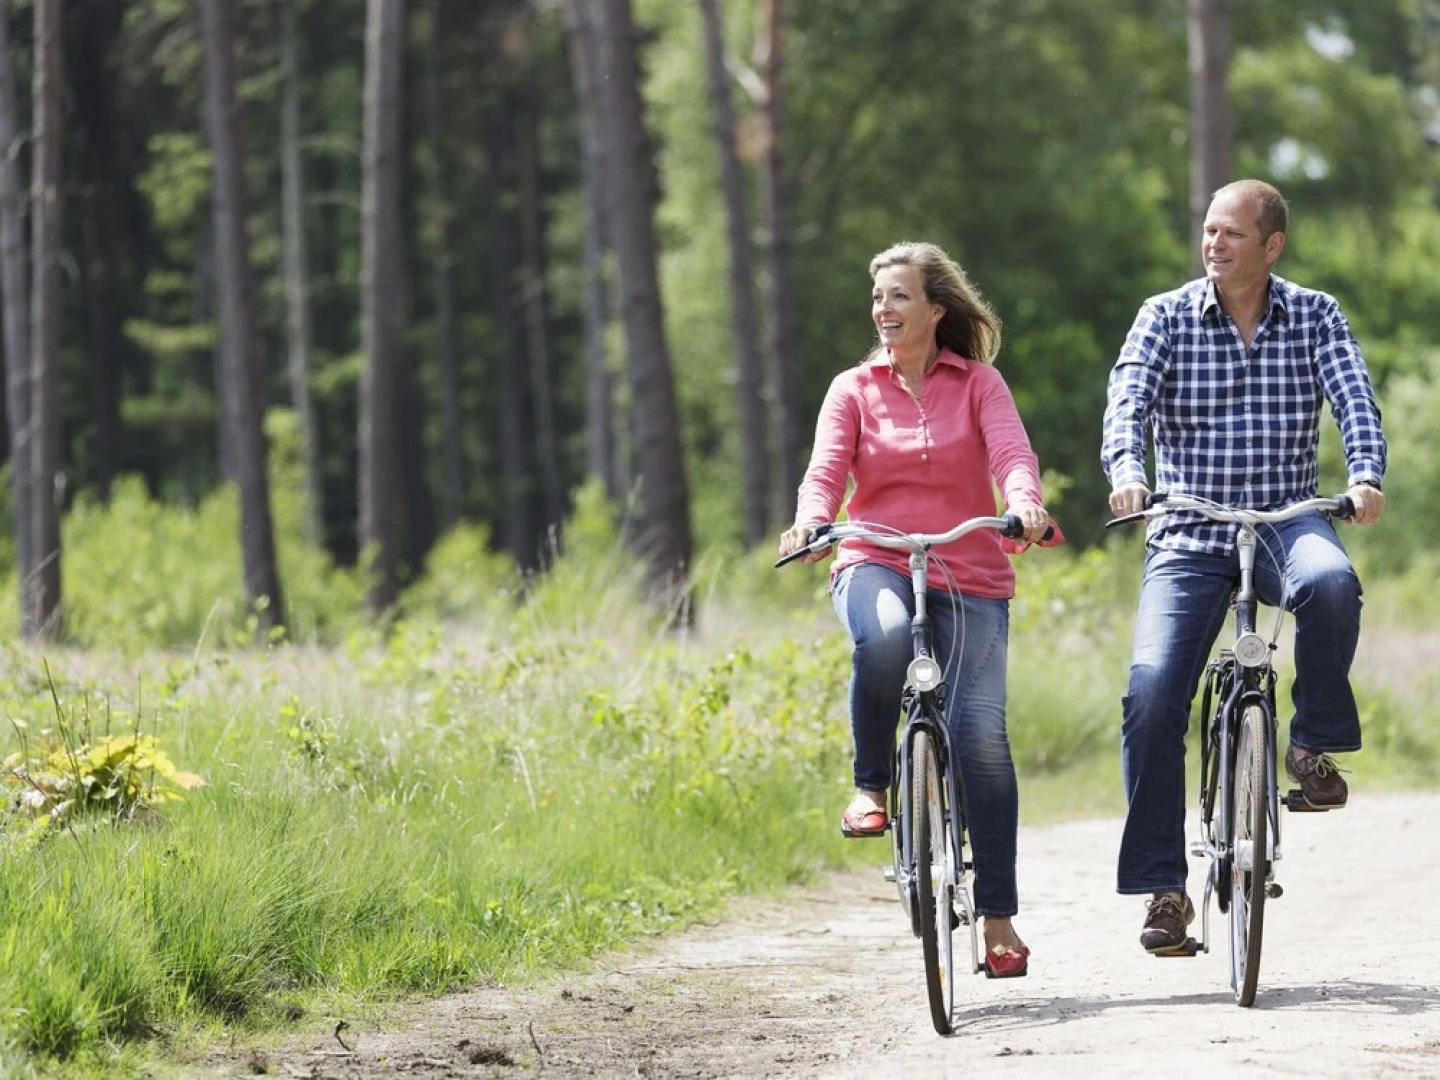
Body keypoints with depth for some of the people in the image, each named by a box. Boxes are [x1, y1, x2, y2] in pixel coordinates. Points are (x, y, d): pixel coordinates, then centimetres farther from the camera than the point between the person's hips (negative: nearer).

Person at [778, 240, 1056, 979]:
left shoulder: (978, 385, 8)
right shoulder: (854, 390, 9)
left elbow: (1011, 452, -8)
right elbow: (827, 469, -4)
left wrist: (1024, 501, -31)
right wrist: (811, 522, -27)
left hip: (968, 577, 0)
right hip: (877, 564, 0)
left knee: (981, 734, -10)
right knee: (883, 640, -38)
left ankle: (998, 917, -1)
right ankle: (871, 785, -14)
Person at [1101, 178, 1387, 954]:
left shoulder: (1315, 317, 4)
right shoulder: (1166, 317, 2)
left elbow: (1356, 401, -8)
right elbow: (1127, 401, -11)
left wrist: (1366, 477, -29)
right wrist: (1125, 470, -33)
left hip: (1284, 520, 0)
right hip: (1188, 537, 0)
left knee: (1330, 583, -36)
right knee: (1152, 693, -17)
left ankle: (1314, 743, -12)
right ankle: (1163, 887, -8)